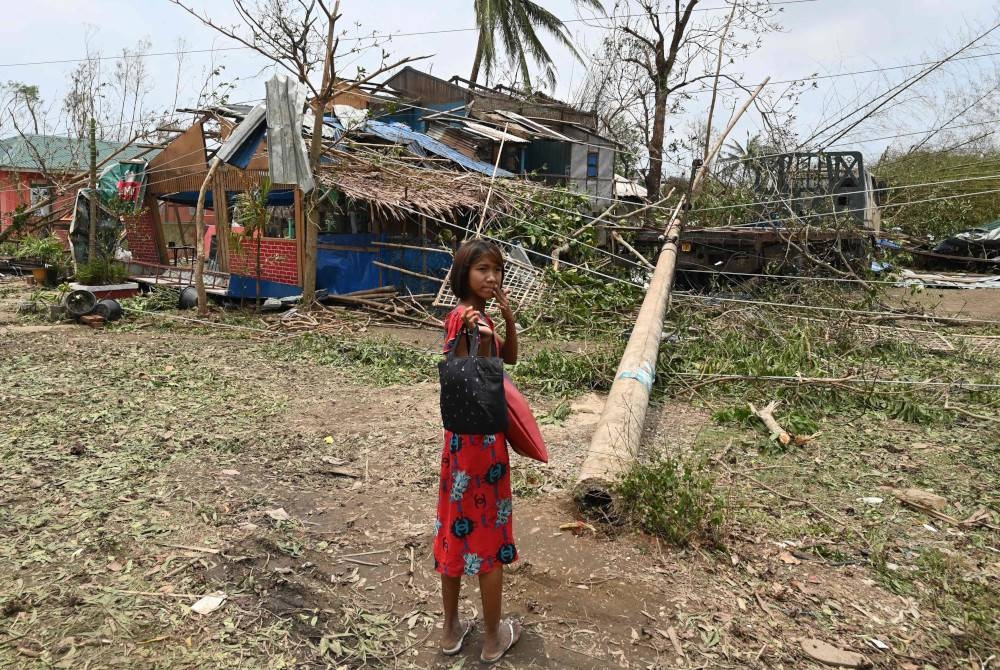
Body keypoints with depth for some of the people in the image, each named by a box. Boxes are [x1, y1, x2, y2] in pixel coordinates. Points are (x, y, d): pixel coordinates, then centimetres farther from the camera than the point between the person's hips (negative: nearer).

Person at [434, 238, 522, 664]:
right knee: (489, 534, 7)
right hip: (480, 436, -9)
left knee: (459, 528, 17)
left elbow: (510, 359, 13)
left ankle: (452, 630, 33)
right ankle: (494, 638, 26)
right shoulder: (464, 320, -21)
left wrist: (510, 320, 1)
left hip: (466, 435, 9)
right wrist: (483, 342, -30)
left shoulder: (477, 316, 7)